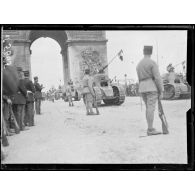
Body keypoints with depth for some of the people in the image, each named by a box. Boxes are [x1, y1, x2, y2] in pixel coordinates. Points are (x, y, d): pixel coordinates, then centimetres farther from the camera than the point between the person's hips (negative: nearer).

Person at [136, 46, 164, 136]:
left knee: (148, 108, 13)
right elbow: (157, 78, -13)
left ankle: (150, 128, 13)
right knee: (151, 108, -8)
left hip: (142, 89, 7)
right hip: (152, 88, -7)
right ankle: (150, 130, -9)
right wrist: (161, 91, -8)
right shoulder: (152, 63, -8)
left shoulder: (139, 64, 15)